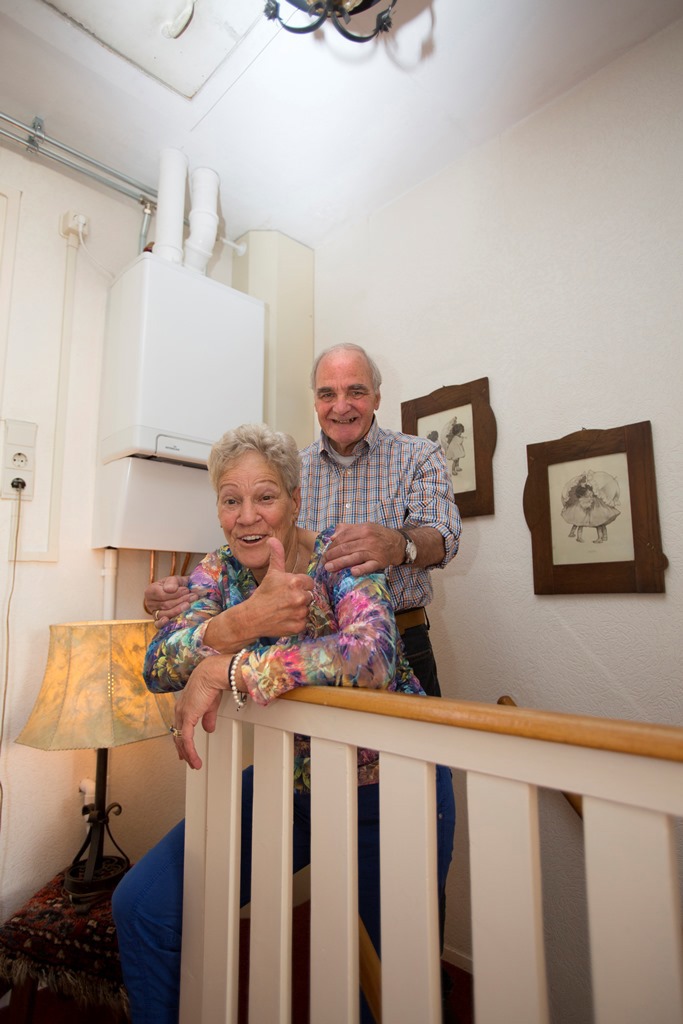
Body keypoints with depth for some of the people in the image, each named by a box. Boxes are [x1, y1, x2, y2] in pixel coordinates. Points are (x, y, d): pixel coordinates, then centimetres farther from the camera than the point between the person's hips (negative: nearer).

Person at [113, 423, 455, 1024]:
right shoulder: (220, 571, -4)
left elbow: (372, 656, -37)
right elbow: (159, 666, -18)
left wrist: (226, 669, -35)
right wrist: (242, 621, -37)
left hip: (388, 783, -3)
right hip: (291, 778, 4)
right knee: (141, 908, -2)